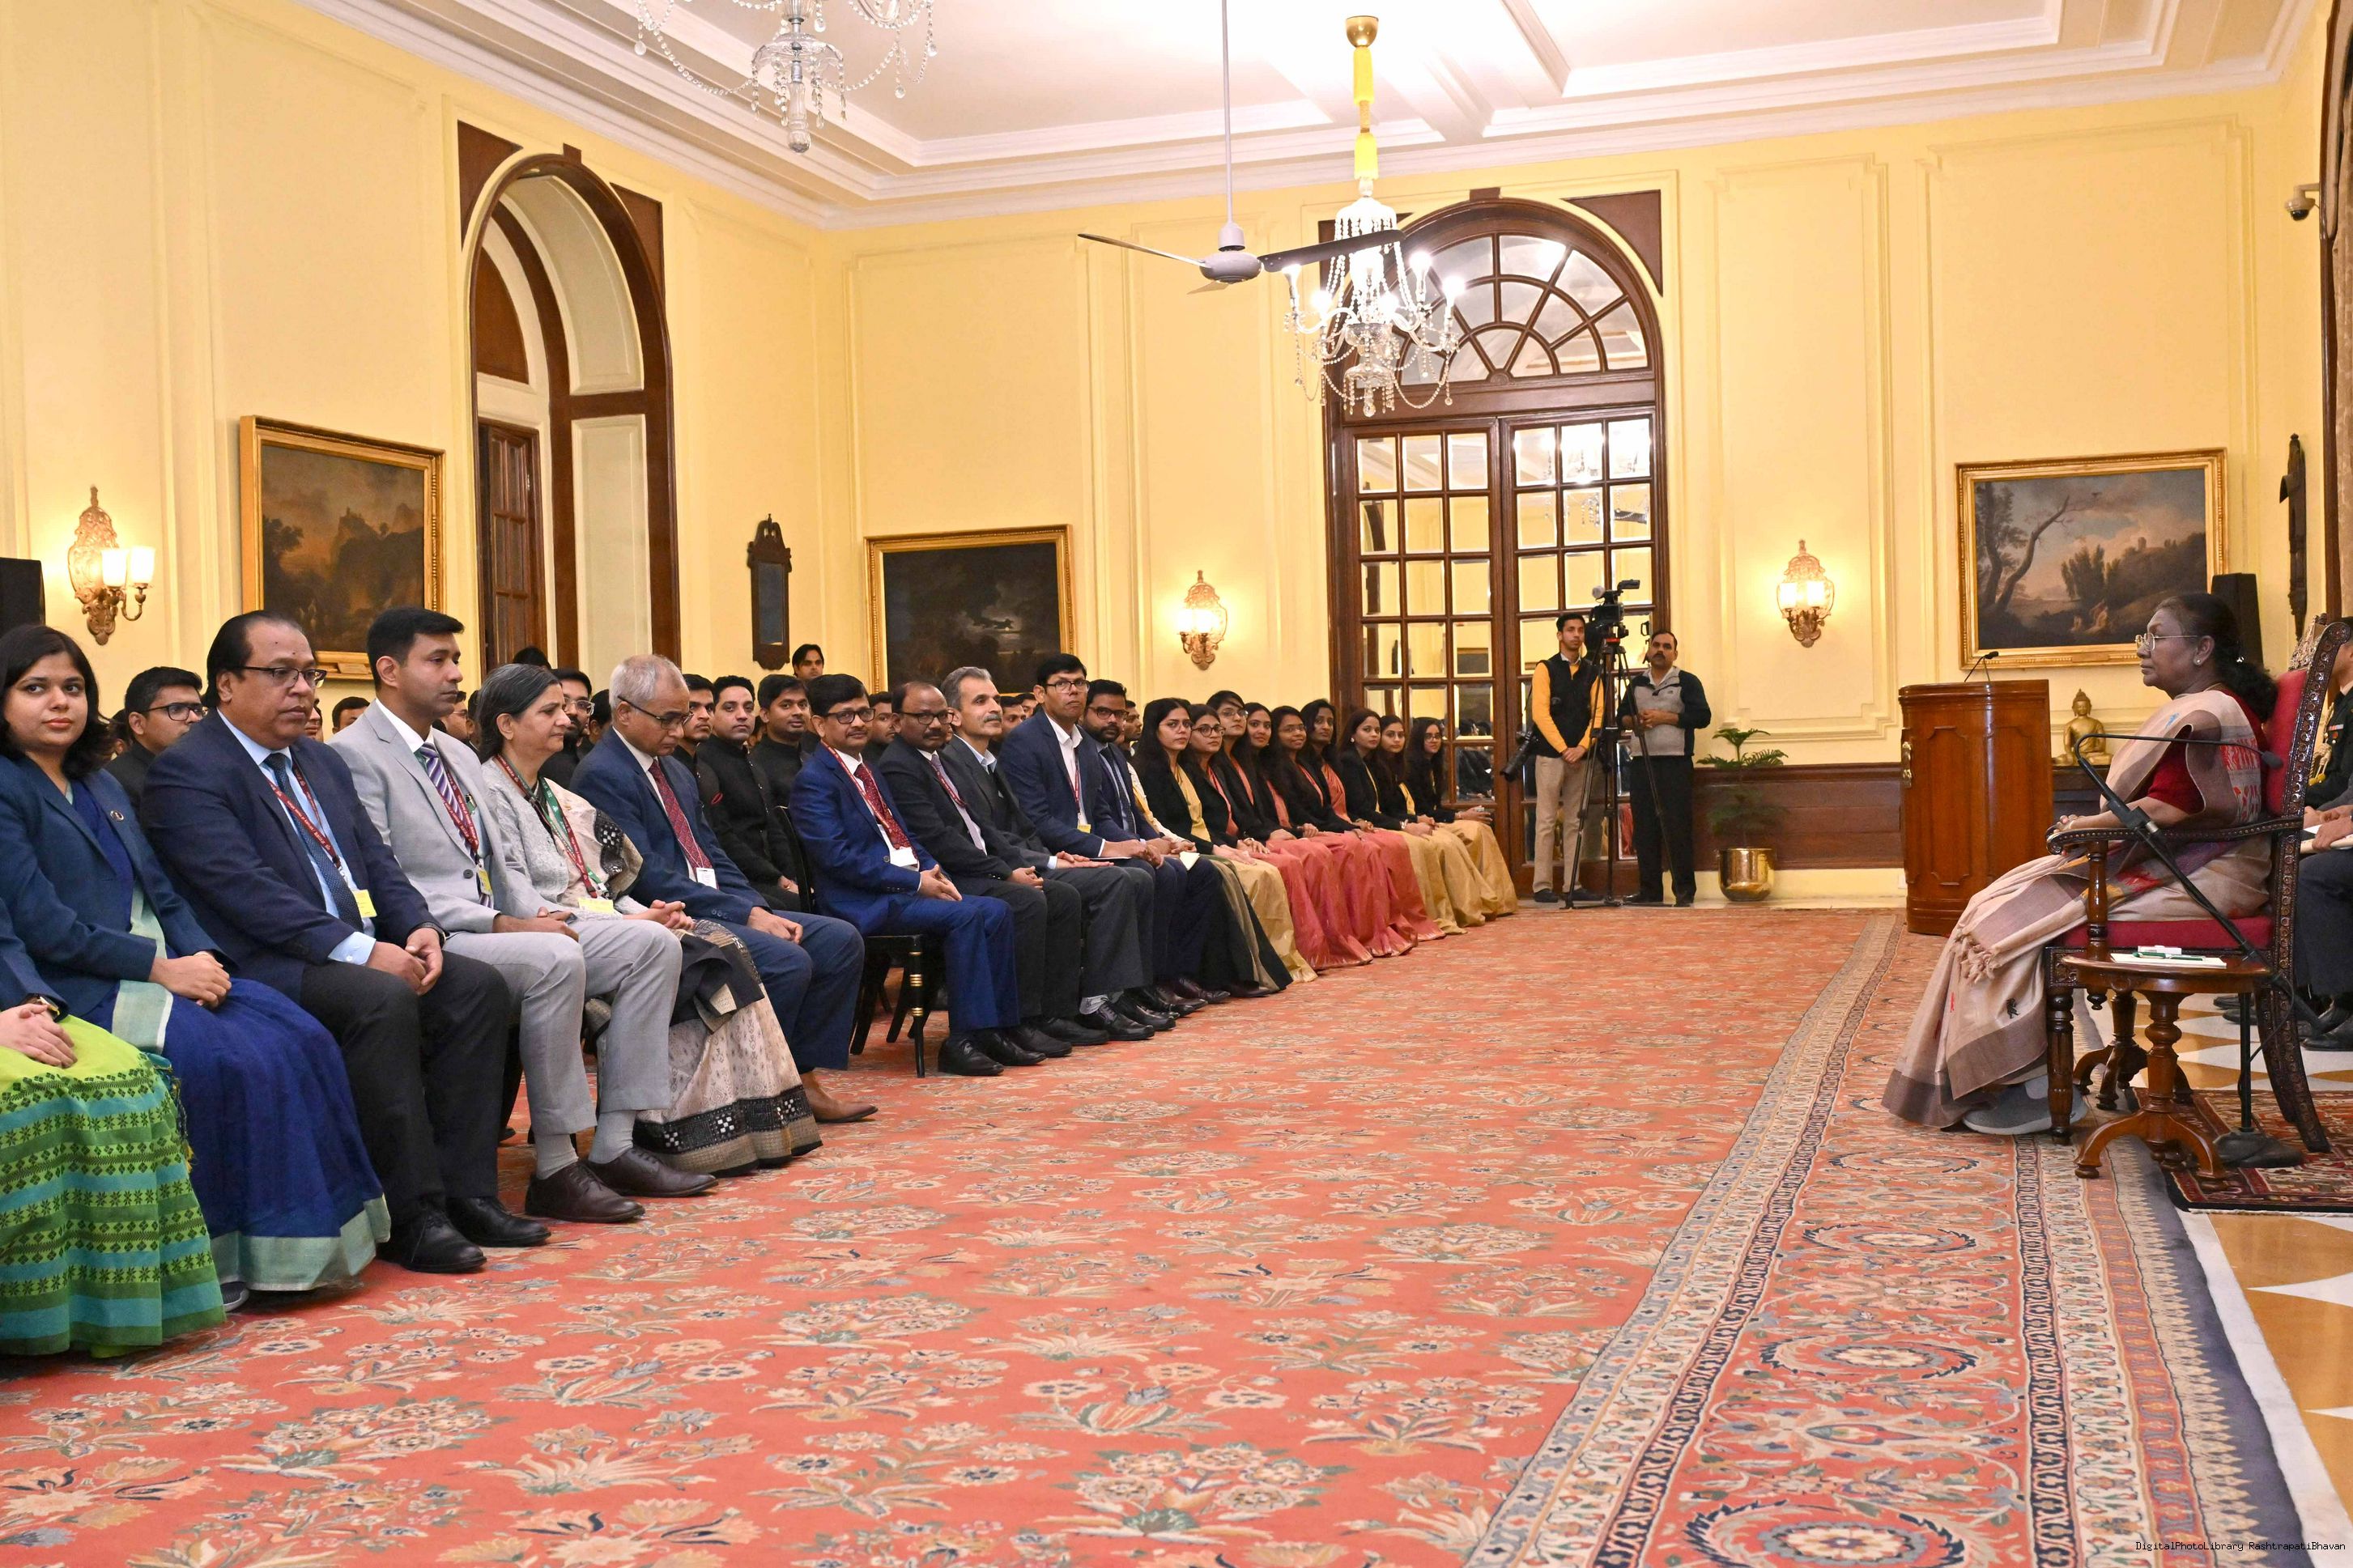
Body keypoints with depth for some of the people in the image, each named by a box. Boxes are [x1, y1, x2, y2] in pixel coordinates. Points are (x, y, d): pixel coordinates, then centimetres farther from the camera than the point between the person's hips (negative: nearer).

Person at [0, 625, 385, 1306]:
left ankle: (306, 1240, -11)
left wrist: (199, 955, -4)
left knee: (302, 1039, -15)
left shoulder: (102, 785, 20)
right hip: (88, 990, -7)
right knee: (237, 1061, -27)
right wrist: (162, 969, -16)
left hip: (167, 967, 7)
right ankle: (239, 1255, -14)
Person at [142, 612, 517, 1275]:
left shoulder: (322, 762, 20)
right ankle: (410, 1216, -25)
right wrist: (358, 950, -25)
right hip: (264, 966, -8)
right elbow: (245, 890, -18)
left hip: (359, 951, 8)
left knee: (478, 985, -13)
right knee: (382, 1000, -33)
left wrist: (419, 927, -5)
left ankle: (465, 1192, -10)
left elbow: (376, 861, 16)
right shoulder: (185, 772, -7)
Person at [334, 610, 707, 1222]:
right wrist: (500, 925, -20)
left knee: (651, 944, -7)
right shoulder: (354, 755, -6)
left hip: (505, 930, 9)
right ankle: (555, 1170, -25)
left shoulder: (461, 756, 23)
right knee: (555, 958, -35)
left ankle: (613, 1146, -8)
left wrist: (536, 913, -1)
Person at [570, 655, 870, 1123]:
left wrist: (759, 909, -2)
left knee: (840, 940, -3)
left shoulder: (676, 770, 18)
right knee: (787, 961, -27)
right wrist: (746, 915, -19)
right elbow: (649, 878, -18)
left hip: (715, 906, 9)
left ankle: (804, 1080, -1)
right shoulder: (601, 775, -11)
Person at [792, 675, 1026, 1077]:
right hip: (866, 901, -9)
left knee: (997, 911, -10)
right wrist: (916, 882, -17)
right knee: (967, 916, -26)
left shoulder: (868, 771, 22)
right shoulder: (813, 781, -7)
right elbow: (838, 857, -17)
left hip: (909, 885, 9)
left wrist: (934, 872, 2)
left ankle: (998, 1028, -8)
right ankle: (962, 1040, -23)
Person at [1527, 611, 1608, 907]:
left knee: (1576, 823, 4)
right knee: (1547, 821, -4)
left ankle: (1572, 885, 7)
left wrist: (1582, 747, -11)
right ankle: (1543, 886, -3)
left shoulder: (1592, 672, 11)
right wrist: (1563, 749, -13)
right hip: (1550, 756, -4)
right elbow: (1540, 713, -7)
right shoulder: (1545, 669, 1)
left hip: (1581, 757, 4)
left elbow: (1598, 713, 4)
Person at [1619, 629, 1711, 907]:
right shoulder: (1636, 683, 19)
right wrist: (1634, 720, -4)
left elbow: (1702, 716, -5)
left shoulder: (1687, 681, 5)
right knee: (1645, 827, 3)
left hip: (1674, 762, -4)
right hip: (1640, 762, 4)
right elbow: (1620, 717, 18)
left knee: (1677, 826, -7)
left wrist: (1665, 717, -12)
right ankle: (1649, 889, 7)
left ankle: (1685, 891, -4)